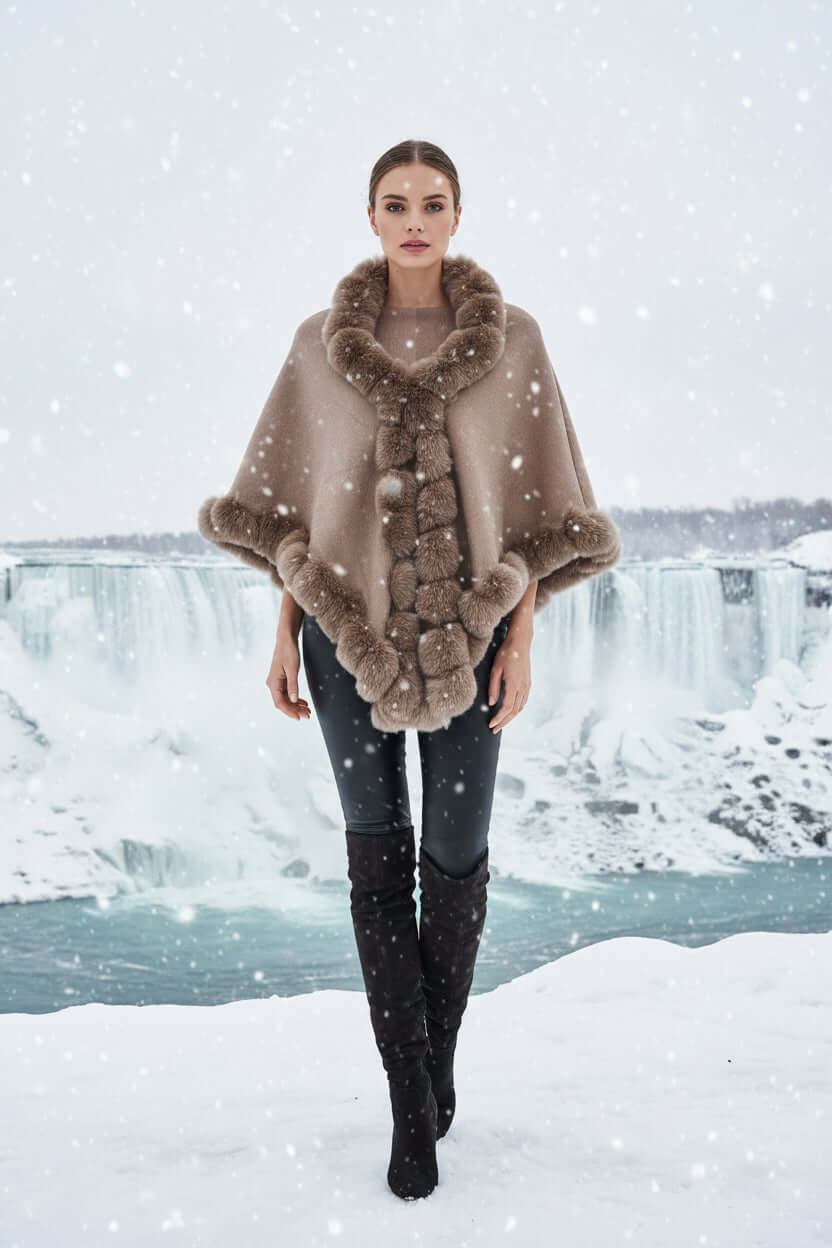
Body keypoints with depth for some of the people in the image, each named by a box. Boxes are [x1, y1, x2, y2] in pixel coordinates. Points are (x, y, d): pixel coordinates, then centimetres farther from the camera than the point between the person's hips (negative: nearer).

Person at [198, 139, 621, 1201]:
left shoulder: (511, 337, 2)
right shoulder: (321, 341, 4)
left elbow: (536, 505, 1)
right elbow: (289, 505, 6)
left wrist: (522, 639, -5)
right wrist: (284, 635, 2)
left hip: (467, 627, 0)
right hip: (349, 625, 1)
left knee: (456, 855, 7)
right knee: (377, 857, 6)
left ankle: (436, 1062, 30)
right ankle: (414, 1107, 18)